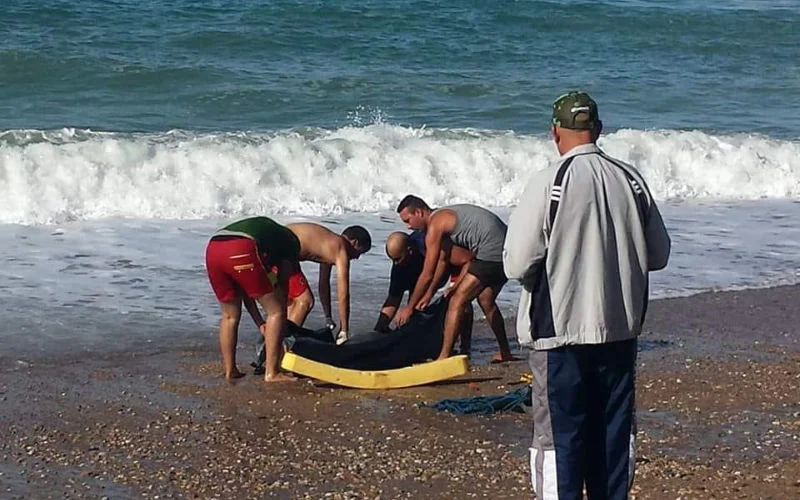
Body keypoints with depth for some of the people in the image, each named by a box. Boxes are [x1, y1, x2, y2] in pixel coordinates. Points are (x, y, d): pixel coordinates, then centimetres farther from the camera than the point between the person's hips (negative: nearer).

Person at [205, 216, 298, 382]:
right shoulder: (290, 241, 28)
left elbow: (245, 288, 37)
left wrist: (260, 323, 37)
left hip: (212, 250, 6)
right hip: (241, 252, -6)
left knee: (230, 315, 25)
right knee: (276, 311, 9)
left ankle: (230, 370, 28)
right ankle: (271, 373, 7)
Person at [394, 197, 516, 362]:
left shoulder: (435, 225, -9)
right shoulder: (445, 216, 20)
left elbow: (427, 276, -7)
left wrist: (409, 308, 1)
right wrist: (429, 294, 26)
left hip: (491, 252, -10)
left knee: (456, 302, -8)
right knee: (485, 300, 27)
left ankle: (444, 357, -10)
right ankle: (505, 354, 36)